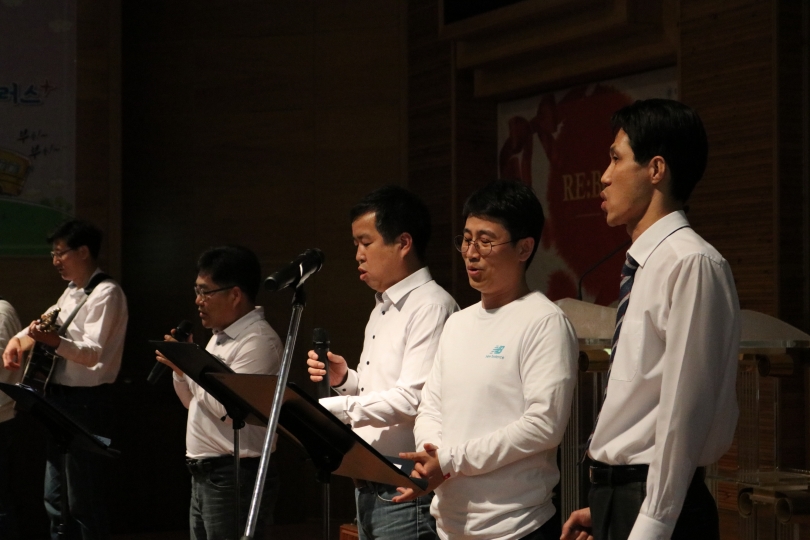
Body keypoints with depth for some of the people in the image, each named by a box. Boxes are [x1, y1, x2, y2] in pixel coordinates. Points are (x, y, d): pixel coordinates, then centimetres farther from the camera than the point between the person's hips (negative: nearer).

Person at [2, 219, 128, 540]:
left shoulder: (106, 293, -14)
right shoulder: (72, 291, 15)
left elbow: (94, 353, -23)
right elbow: (47, 321, 30)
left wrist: (54, 341, -40)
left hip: (86, 404, -10)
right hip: (60, 399, 10)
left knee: (84, 503, -5)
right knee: (55, 500, 15)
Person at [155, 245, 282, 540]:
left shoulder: (258, 341, -14)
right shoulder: (219, 337, 15)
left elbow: (228, 405, -24)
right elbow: (193, 403, 22)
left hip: (236, 477, -9)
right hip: (204, 475, 10)